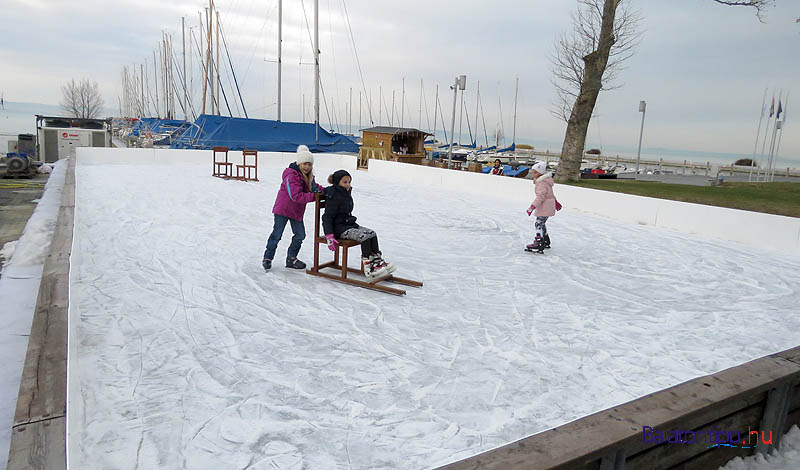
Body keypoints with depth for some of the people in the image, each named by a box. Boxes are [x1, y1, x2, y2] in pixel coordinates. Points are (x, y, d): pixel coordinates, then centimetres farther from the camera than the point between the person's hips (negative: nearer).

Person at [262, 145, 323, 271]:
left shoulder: (308, 176, 6)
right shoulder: (291, 175, -23)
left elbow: (314, 186, 17)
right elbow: (296, 196, -30)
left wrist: (321, 190, -5)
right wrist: (313, 196, -31)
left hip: (297, 211, 8)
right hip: (283, 208, -8)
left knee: (300, 235, 8)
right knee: (277, 234, 0)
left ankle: (291, 258, 25)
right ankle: (267, 258, 17)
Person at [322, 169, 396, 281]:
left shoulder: (347, 194, 13)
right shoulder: (334, 197, -14)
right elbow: (327, 217, -17)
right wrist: (329, 236, -24)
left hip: (348, 224, 9)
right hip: (338, 228, -9)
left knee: (372, 233, -9)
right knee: (365, 236, -27)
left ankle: (377, 260, -14)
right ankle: (369, 269, -28)